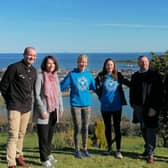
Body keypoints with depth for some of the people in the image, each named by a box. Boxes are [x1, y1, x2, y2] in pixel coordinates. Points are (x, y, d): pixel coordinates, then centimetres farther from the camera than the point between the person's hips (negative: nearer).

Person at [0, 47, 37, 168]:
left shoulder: (34, 71, 9)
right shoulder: (14, 67, -11)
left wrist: (29, 100, 13)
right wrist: (10, 100, 0)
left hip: (27, 107, 6)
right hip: (15, 107, -6)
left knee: (22, 134, 15)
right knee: (13, 134, -9)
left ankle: (18, 156, 31)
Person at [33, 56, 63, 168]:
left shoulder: (55, 76, 9)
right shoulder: (40, 76, -9)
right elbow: (37, 95, -12)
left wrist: (61, 108, 12)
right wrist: (42, 110, -16)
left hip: (54, 110, 6)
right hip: (44, 111, -6)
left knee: (50, 134, 13)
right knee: (43, 136, 0)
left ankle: (48, 154, 29)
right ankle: (44, 159, 10)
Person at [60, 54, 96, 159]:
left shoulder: (89, 75, 6)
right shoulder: (72, 74, -4)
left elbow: (94, 87, 12)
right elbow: (62, 86, -5)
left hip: (87, 104, 3)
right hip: (75, 105, -3)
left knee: (85, 127, 9)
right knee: (78, 128, 0)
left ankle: (85, 149, 22)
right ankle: (77, 150, 14)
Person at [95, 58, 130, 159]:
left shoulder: (118, 76, 2)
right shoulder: (101, 76, -2)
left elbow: (128, 83, 12)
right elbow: (96, 88, -2)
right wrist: (102, 98, -2)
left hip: (117, 106, 0)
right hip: (105, 107, 0)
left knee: (117, 128, 2)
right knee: (107, 128, 12)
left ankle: (118, 150, 9)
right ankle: (109, 148, 26)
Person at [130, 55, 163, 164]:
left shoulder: (154, 75, -5)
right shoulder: (135, 76, 10)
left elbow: (159, 93, -11)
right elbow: (132, 91, 15)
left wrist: (155, 108, -17)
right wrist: (133, 104, 7)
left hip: (152, 108, -5)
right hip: (139, 107, 5)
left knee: (151, 130, -4)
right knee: (144, 130, 16)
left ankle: (150, 154, 1)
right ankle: (147, 148, 33)